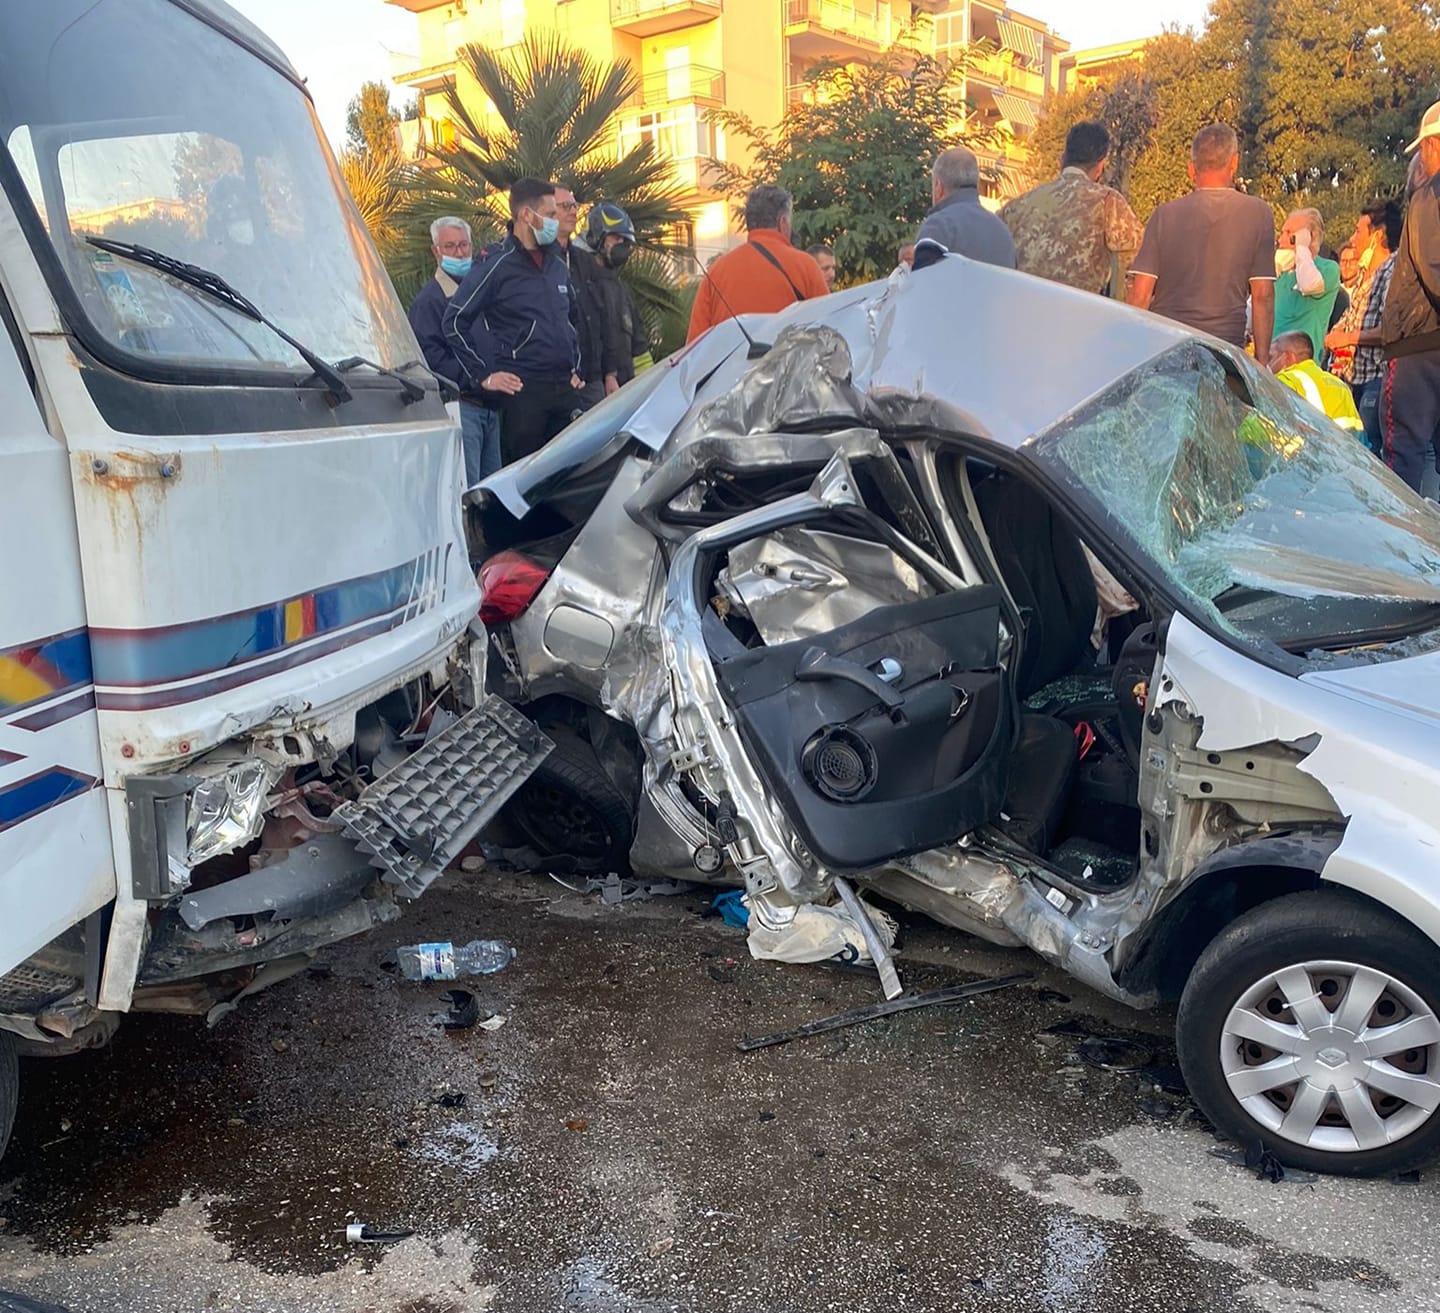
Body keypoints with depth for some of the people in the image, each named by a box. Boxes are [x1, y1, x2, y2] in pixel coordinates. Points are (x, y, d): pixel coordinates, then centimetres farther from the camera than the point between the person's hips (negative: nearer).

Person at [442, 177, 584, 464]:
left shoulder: (557, 266, 16)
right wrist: (483, 376, -8)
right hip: (523, 390, -7)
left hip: (565, 388, 7)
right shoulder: (497, 266, -6)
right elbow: (453, 322, -7)